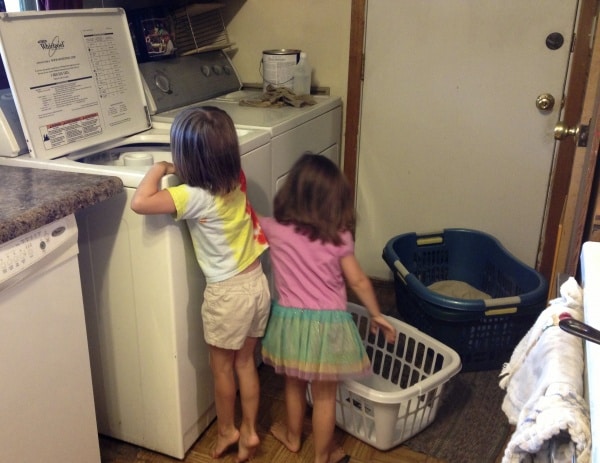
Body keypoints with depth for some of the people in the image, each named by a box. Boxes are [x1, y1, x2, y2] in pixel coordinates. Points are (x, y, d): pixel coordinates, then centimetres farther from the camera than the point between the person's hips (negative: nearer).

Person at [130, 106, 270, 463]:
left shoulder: (196, 197, -24)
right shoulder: (236, 179, -3)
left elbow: (140, 202, -32)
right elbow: (222, 155, 20)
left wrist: (159, 169, -15)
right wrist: (176, 172, 10)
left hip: (228, 292, -7)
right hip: (257, 282, 7)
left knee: (222, 367, 17)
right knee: (245, 362, 20)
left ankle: (227, 430, 35)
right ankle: (249, 431, 32)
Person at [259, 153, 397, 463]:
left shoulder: (274, 230, -11)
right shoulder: (339, 237, -10)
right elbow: (358, 281, -3)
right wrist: (376, 314, 10)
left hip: (291, 321, 2)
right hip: (328, 324, -1)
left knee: (294, 384, 25)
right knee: (324, 395, 14)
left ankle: (292, 436, 47)